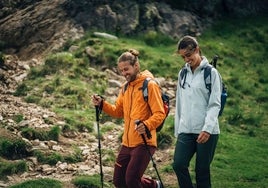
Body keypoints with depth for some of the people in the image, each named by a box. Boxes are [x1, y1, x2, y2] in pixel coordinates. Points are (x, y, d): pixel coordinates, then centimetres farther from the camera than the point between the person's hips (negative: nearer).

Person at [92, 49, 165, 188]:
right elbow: (118, 111, 16)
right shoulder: (125, 88, 15)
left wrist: (146, 126, -33)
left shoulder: (149, 85, -11)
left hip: (144, 142, -8)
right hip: (127, 143, 8)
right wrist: (102, 104, 1)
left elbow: (159, 114, -16)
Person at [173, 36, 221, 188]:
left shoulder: (211, 72, -2)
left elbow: (215, 105, -8)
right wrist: (177, 130, 12)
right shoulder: (183, 73, 14)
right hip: (186, 130, 4)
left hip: (207, 132, -4)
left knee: (202, 170, -1)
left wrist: (207, 129, -19)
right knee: (179, 165, -11)